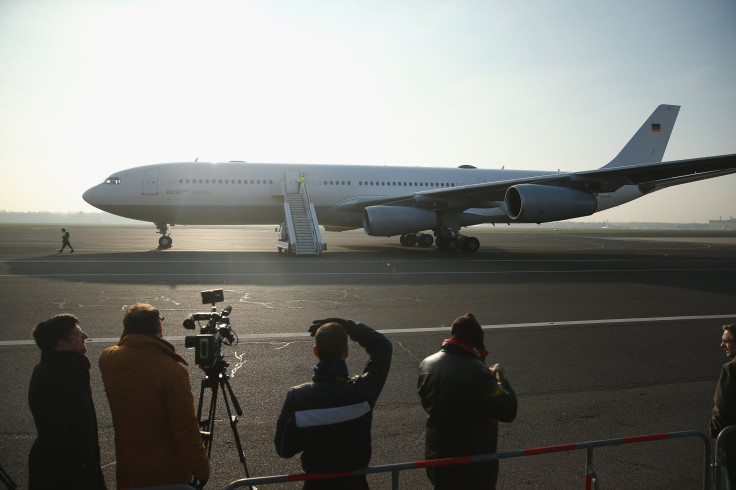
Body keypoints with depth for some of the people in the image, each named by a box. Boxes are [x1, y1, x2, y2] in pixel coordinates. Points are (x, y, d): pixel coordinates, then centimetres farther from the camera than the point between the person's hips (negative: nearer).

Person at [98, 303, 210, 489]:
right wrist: (200, 467, -13)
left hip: (126, 468, 5)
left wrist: (128, 335, 4)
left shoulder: (107, 359, -11)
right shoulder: (172, 371, -28)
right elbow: (185, 427, -23)